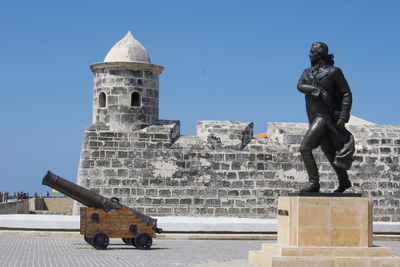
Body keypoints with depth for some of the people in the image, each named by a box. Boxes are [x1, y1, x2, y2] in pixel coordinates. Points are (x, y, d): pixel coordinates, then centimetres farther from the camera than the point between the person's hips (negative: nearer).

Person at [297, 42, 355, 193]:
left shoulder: (333, 71, -5)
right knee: (330, 153, 18)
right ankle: (344, 182, 35)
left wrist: (343, 116, -14)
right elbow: (300, 86, -7)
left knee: (305, 148, -19)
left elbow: (347, 94, -5)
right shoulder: (307, 72, 12)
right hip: (314, 118, 7)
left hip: (324, 116, -7)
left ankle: (314, 183, -13)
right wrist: (317, 90, -25)